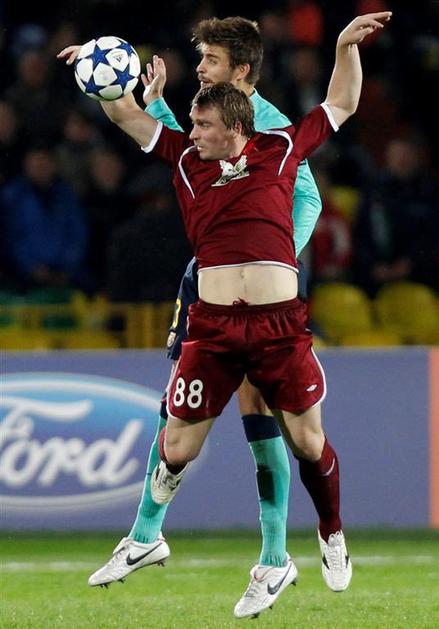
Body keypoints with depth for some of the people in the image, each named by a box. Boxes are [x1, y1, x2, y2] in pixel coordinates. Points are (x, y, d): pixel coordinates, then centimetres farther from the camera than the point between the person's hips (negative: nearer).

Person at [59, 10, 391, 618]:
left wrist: (347, 46, 5)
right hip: (213, 326, 1)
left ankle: (332, 535, 32)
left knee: (308, 441, 7)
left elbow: (340, 106, 16)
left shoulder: (280, 150, 6)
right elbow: (124, 113, 12)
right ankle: (171, 466, 34)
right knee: (179, 446, -2)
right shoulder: (185, 157, 8)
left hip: (281, 323, -1)